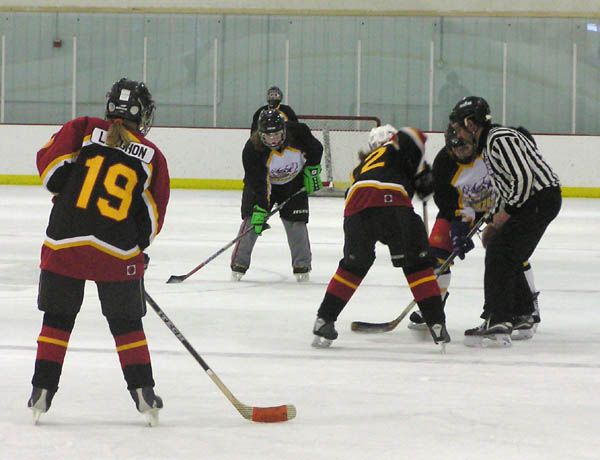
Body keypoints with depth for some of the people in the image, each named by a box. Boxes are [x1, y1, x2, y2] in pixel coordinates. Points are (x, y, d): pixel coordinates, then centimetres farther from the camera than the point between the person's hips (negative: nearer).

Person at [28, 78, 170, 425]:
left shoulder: (83, 129, 4)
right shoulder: (151, 156, 7)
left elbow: (50, 162, -5)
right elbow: (152, 217, 8)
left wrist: (66, 195, 13)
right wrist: (137, 247, 22)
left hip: (64, 241, 0)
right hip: (117, 252, 0)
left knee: (58, 318, 13)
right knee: (126, 322, 14)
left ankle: (43, 389, 11)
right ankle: (143, 392, 13)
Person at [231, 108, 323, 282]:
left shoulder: (299, 132, -28)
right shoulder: (252, 149, -32)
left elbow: (316, 149, -7)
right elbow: (257, 183, -32)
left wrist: (312, 171, -7)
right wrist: (260, 209, -37)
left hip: (293, 182, 1)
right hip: (263, 182, -1)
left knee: (295, 222, -6)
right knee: (252, 219, -12)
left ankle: (302, 265, 6)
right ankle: (239, 264, -3)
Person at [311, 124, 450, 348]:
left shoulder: (363, 166, 41)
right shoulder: (397, 147, 27)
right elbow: (412, 136, 5)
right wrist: (422, 174, 13)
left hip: (356, 207, 4)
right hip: (392, 200, -4)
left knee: (353, 265, 23)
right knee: (418, 262, 7)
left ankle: (324, 320, 18)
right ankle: (436, 323, 1)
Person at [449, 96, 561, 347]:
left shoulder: (501, 140, -16)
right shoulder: (488, 143, 18)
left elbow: (523, 178, -23)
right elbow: (504, 186, 25)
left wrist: (506, 212, -15)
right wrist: (493, 223, 21)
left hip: (541, 199, -10)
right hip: (530, 201, 10)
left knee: (500, 255, -14)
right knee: (506, 257, 17)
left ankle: (498, 323, -19)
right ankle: (521, 314, 30)